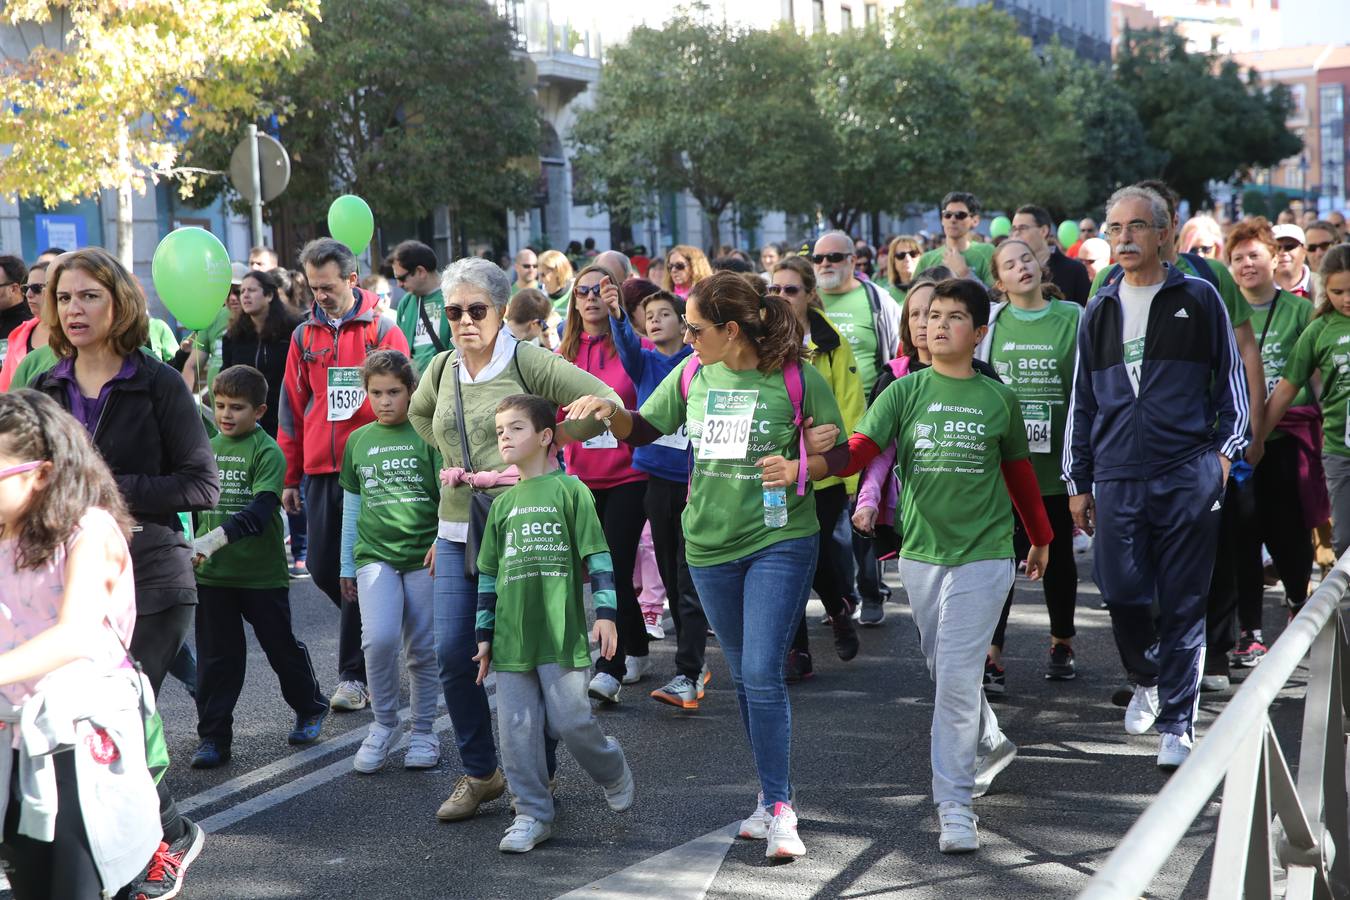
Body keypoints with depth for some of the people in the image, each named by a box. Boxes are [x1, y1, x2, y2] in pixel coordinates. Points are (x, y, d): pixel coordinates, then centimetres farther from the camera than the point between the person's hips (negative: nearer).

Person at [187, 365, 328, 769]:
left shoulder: (267, 452, -12)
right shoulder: (207, 448, 7)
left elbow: (259, 513, -23)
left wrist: (214, 538, -34)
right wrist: (196, 545, 15)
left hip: (262, 573, -4)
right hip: (213, 573, 4)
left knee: (282, 647, 11)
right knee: (217, 656, 5)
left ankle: (311, 708, 33)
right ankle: (213, 736, 10)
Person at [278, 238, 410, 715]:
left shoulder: (382, 330, -1)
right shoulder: (305, 336, 10)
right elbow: (292, 408, 12)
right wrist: (290, 477, 10)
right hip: (321, 470, 4)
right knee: (323, 568, 5)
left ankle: (354, 674, 3)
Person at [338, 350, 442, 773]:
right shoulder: (358, 441, 11)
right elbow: (351, 508, 17)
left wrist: (442, 540, -18)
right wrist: (347, 567, 18)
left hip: (423, 555, -2)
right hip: (375, 555, 2)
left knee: (423, 650, 4)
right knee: (379, 638, -18)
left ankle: (423, 732, 20)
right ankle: (384, 723, 2)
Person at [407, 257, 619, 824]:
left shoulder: (527, 362, -8)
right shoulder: (441, 369, 10)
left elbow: (604, 402, -14)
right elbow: (418, 413, 32)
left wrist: (548, 440, -7)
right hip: (457, 532, 5)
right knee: (453, 656, 1)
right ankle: (480, 772, 17)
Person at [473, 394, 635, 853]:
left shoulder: (569, 490, -1)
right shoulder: (503, 503, 13)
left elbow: (598, 556, -3)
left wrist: (605, 613, -10)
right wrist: (484, 634, 16)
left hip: (561, 631, -5)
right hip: (512, 637, 5)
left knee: (570, 719, -6)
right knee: (517, 728, 2)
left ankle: (614, 774, 23)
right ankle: (533, 815, 11)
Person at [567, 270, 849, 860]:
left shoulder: (796, 378, -10)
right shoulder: (693, 373, 3)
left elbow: (837, 454, -4)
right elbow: (644, 430, 11)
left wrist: (798, 469, -23)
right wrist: (610, 411, -9)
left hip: (779, 540, -5)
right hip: (710, 545, 5)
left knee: (762, 674, -13)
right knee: (743, 677, 13)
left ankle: (778, 809, -5)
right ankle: (772, 794, 26)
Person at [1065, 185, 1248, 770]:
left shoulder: (1198, 299, 4)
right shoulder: (1099, 312, 13)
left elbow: (1231, 379, 9)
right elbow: (1082, 402, 16)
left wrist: (1225, 450, -1)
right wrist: (1077, 482, 13)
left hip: (1187, 475, -3)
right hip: (1116, 479, 3)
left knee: (1182, 603, 0)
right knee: (1122, 593, -1)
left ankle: (1176, 726, 9)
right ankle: (1147, 679, 29)